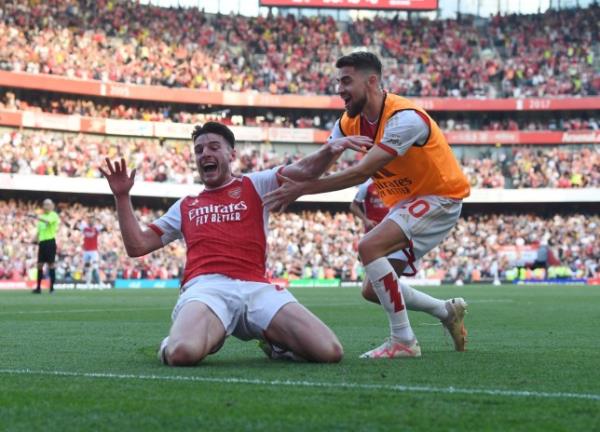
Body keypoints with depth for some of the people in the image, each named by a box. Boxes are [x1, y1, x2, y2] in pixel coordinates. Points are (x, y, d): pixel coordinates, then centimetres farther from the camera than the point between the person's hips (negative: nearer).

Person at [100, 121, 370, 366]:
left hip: (255, 287, 0)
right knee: (183, 353, -37)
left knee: (329, 352, -20)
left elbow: (305, 171, 7)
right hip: (206, 286, 0)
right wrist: (122, 197, 21)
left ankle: (275, 341, 11)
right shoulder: (185, 206, 28)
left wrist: (331, 149, -14)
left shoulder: (255, 186, 22)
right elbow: (137, 246, 28)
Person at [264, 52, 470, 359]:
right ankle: (448, 311, 29)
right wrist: (287, 182, -20)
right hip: (405, 201, 9)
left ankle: (403, 341, -20)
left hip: (439, 197, -9)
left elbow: (360, 173, -34)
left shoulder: (404, 118, -28)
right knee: (373, 291, 6)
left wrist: (302, 189, -34)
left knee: (369, 246, -28)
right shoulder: (351, 121, -3)